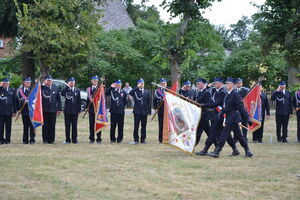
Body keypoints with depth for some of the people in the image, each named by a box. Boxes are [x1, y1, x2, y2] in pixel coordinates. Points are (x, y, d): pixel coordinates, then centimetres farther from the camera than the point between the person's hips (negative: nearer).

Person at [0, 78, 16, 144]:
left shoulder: (12, 91, 9)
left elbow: (14, 102, 10)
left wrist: (14, 111, 6)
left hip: (9, 111, 1)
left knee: (8, 126, 3)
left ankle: (7, 139, 10)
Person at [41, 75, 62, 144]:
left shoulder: (55, 88, 9)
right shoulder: (42, 88, 0)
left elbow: (58, 99, 11)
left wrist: (59, 109, 6)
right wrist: (43, 85, -16)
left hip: (53, 110, 2)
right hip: (45, 110, -2)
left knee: (52, 125, 4)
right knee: (45, 125, 2)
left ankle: (51, 139, 10)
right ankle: (45, 139, 9)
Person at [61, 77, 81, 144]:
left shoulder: (77, 90, 8)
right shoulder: (66, 89, 2)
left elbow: (79, 101, 8)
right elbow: (62, 94, -20)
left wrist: (79, 110, 4)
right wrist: (67, 87, -16)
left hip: (75, 111, 1)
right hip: (67, 110, -1)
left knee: (74, 126, 4)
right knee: (67, 125, 2)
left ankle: (74, 139, 10)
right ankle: (68, 139, 8)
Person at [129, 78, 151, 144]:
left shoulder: (147, 92, 10)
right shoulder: (135, 91, 4)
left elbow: (149, 102, 9)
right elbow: (130, 93, -19)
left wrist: (149, 111, 3)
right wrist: (137, 87, -18)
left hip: (144, 112, 2)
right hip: (137, 111, -2)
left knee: (144, 126, 5)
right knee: (136, 126, -2)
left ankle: (143, 139, 12)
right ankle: (136, 139, 3)